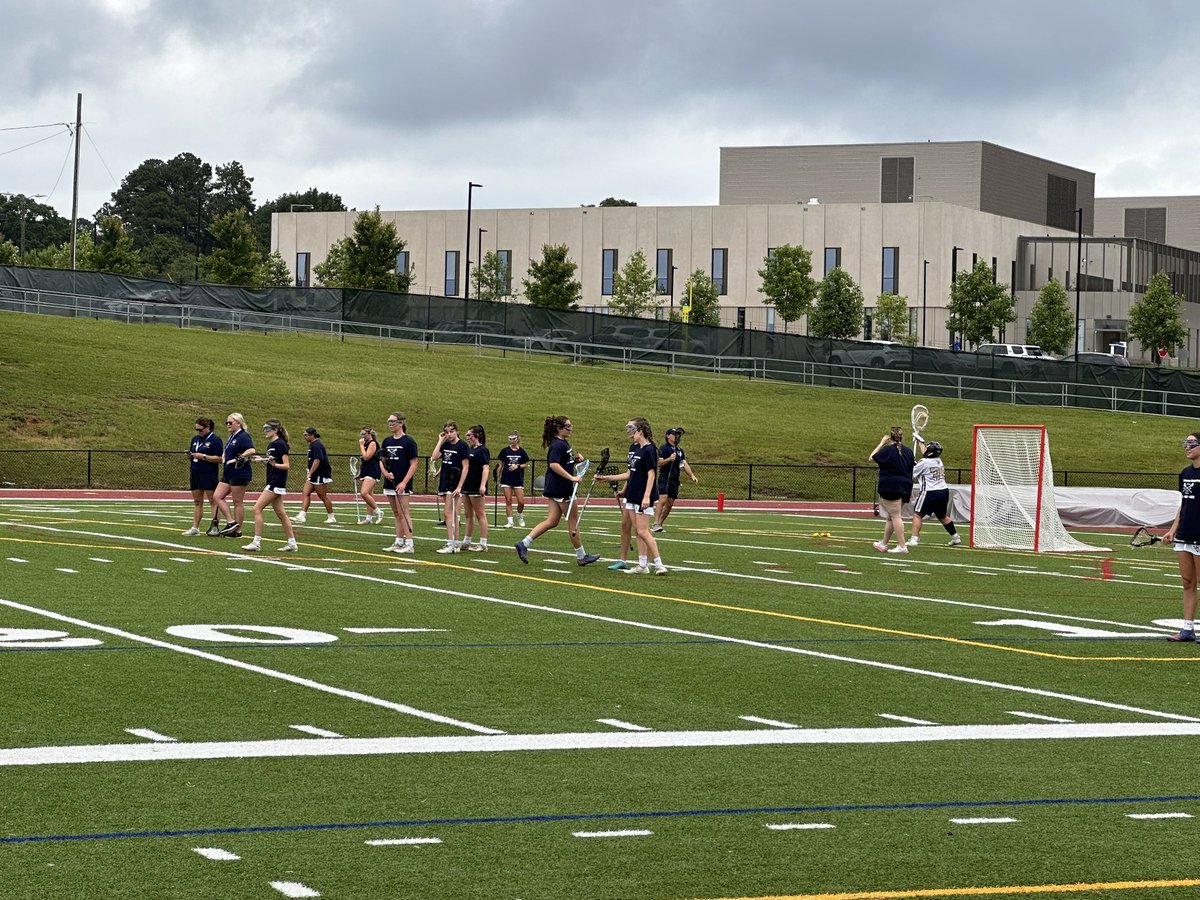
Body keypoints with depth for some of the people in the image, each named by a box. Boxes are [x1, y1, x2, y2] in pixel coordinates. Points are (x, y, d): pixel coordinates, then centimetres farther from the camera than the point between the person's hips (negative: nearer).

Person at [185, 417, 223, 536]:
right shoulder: (195, 439, 15)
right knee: (197, 501, 8)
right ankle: (195, 527, 9)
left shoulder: (215, 440, -7)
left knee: (213, 500, -4)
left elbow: (219, 459, -14)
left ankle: (214, 527, -3)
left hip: (209, 475, -7)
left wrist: (203, 456, -18)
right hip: (196, 473, 7)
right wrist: (190, 456, 1)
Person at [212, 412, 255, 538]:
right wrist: (224, 456, 9)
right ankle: (231, 522, 4)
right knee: (217, 496, 3)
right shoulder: (232, 436, 17)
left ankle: (238, 531, 4)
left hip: (240, 474, -10)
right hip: (228, 473, 10)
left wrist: (237, 459, -24)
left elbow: (251, 450, -29)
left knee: (237, 502, -3)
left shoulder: (243, 436, -13)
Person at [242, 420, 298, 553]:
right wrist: (262, 460, 12)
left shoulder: (280, 444, -13)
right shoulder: (271, 445, 14)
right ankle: (292, 543, 15)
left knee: (257, 508, -12)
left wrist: (274, 464, -30)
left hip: (276, 483, -10)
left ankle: (257, 543, -11)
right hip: (272, 482, 10)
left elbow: (286, 465, -16)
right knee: (280, 513, 11)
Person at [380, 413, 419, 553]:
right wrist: (385, 472, -6)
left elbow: (413, 464, -9)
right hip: (389, 483, 6)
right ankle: (399, 543, 16)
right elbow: (382, 461, 16)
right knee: (397, 514, 11)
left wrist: (404, 482, -16)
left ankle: (409, 544, -7)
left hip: (402, 485, -6)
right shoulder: (387, 441, 11)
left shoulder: (408, 442, -7)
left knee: (403, 513, -9)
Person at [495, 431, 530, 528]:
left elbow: (526, 464, 7)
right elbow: (500, 465, 8)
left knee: (521, 502, -4)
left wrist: (518, 466, -10)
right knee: (508, 501, -1)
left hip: (518, 479, 0)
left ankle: (520, 517, 23)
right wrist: (498, 477, 5)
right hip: (506, 479, 0)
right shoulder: (505, 451, 3)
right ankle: (509, 521, 4)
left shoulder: (521, 451, 2)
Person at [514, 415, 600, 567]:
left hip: (554, 490, 10)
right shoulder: (557, 445, -17)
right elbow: (554, 464, -29)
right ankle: (581, 556, 12)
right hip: (561, 490, -10)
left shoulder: (564, 443, 15)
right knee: (573, 521, 2)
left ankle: (524, 544, 2)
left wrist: (576, 458, 9)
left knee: (552, 521, 8)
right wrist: (572, 478, -32)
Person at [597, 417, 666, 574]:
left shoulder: (649, 450, -13)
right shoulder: (634, 448, 13)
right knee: (639, 531, 9)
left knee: (643, 531, -11)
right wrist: (607, 478, 21)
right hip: (632, 495, 9)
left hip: (643, 497, -9)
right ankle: (642, 565, 13)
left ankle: (659, 565, -7)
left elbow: (651, 474, -17)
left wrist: (647, 496, -24)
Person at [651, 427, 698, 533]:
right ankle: (655, 524, -24)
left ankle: (660, 524, 12)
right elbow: (659, 463, -11)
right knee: (662, 499, -20)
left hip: (675, 479, 7)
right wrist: (669, 459, -25)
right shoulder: (664, 448, -3)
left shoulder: (680, 450, 18)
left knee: (670, 503, 5)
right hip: (664, 477, -7)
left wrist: (692, 475, 5)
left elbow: (685, 464, 17)